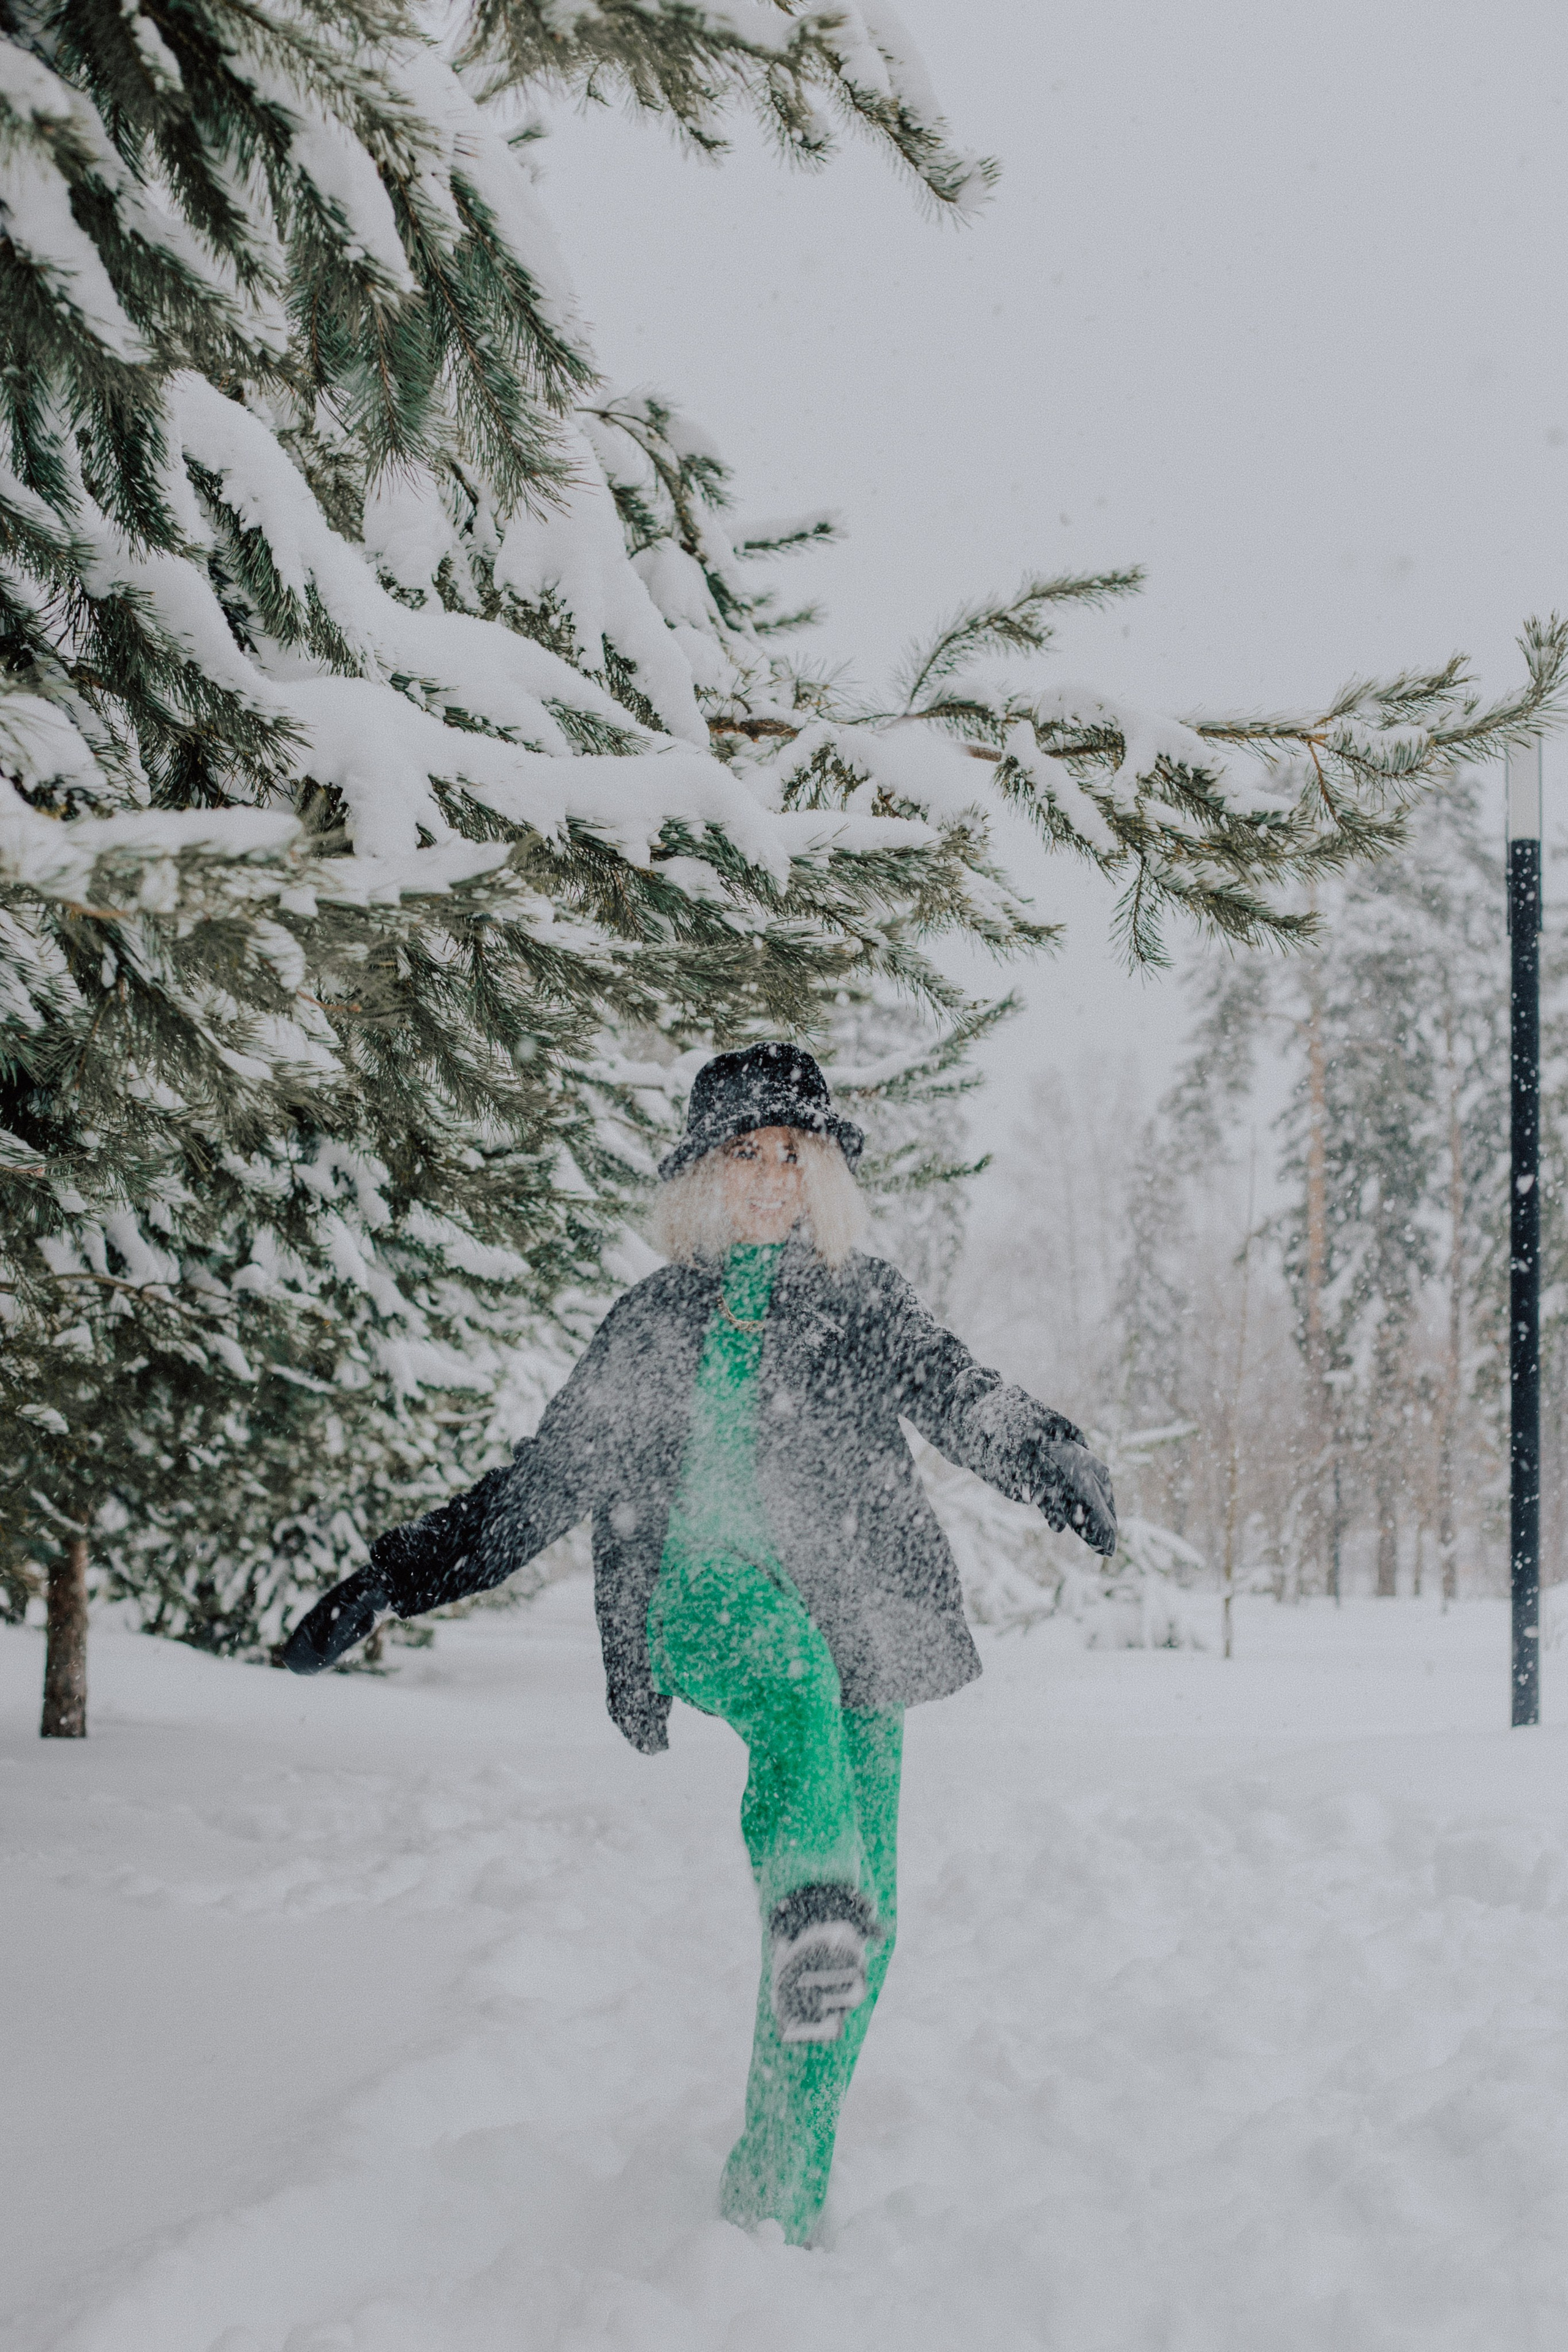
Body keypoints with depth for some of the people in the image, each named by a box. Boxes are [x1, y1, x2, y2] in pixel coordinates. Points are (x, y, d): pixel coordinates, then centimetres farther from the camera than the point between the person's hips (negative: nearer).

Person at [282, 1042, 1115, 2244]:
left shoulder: (865, 1299, 16)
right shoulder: (653, 1324, 18)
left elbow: (956, 1392, -2)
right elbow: (546, 1479, 21)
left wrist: (1048, 1453, -26)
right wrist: (393, 1580, 17)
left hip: (857, 1621, 1)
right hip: (707, 1603, -1)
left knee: (869, 1907, -4)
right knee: (790, 1667, -38)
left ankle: (781, 2187, 7)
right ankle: (811, 1899, -62)